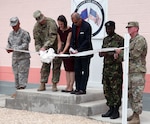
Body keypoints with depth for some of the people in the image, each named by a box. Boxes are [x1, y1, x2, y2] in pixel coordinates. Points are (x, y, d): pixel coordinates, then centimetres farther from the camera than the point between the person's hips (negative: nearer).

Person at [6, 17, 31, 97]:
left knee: (22, 73, -8)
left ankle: (22, 89, -6)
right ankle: (18, 90, 16)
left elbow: (25, 45, -17)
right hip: (14, 57, 7)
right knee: (16, 74, 9)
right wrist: (8, 48, -5)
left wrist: (14, 49, -25)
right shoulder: (11, 34, 13)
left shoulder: (24, 33, -10)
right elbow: (9, 43, 18)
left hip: (23, 57, -7)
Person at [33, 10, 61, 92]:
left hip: (55, 47, -4)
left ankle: (54, 85, 6)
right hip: (45, 49, 4)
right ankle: (42, 85, 6)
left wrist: (44, 47, -31)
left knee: (56, 66, 0)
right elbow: (37, 40, 1)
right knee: (45, 66, 3)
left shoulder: (51, 22, -18)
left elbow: (52, 37, -26)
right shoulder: (36, 27, -2)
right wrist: (39, 49, -15)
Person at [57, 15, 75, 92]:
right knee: (66, 68, 6)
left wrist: (63, 51, -31)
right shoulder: (59, 30, -1)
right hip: (64, 49, 7)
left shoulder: (69, 30, -20)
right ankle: (68, 86, 9)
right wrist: (58, 50, -15)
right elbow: (59, 42, 0)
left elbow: (68, 42, -23)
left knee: (71, 68, -7)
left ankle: (71, 87, -6)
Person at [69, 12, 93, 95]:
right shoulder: (74, 25, 6)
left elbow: (87, 41, -17)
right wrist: (71, 47, -3)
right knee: (77, 70, 8)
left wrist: (78, 50, -20)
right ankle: (77, 88, 14)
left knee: (84, 71, -3)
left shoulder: (87, 26, -16)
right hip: (77, 52, 7)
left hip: (85, 52, -7)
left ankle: (82, 89, -1)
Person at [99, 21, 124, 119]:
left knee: (116, 90, -3)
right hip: (106, 67, 7)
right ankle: (111, 109, 20)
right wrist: (102, 53, -3)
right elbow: (101, 53, 21)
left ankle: (116, 111, 5)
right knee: (107, 90, 10)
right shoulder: (105, 39, 16)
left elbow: (122, 53, -11)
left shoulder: (119, 39, -6)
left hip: (116, 68, -7)